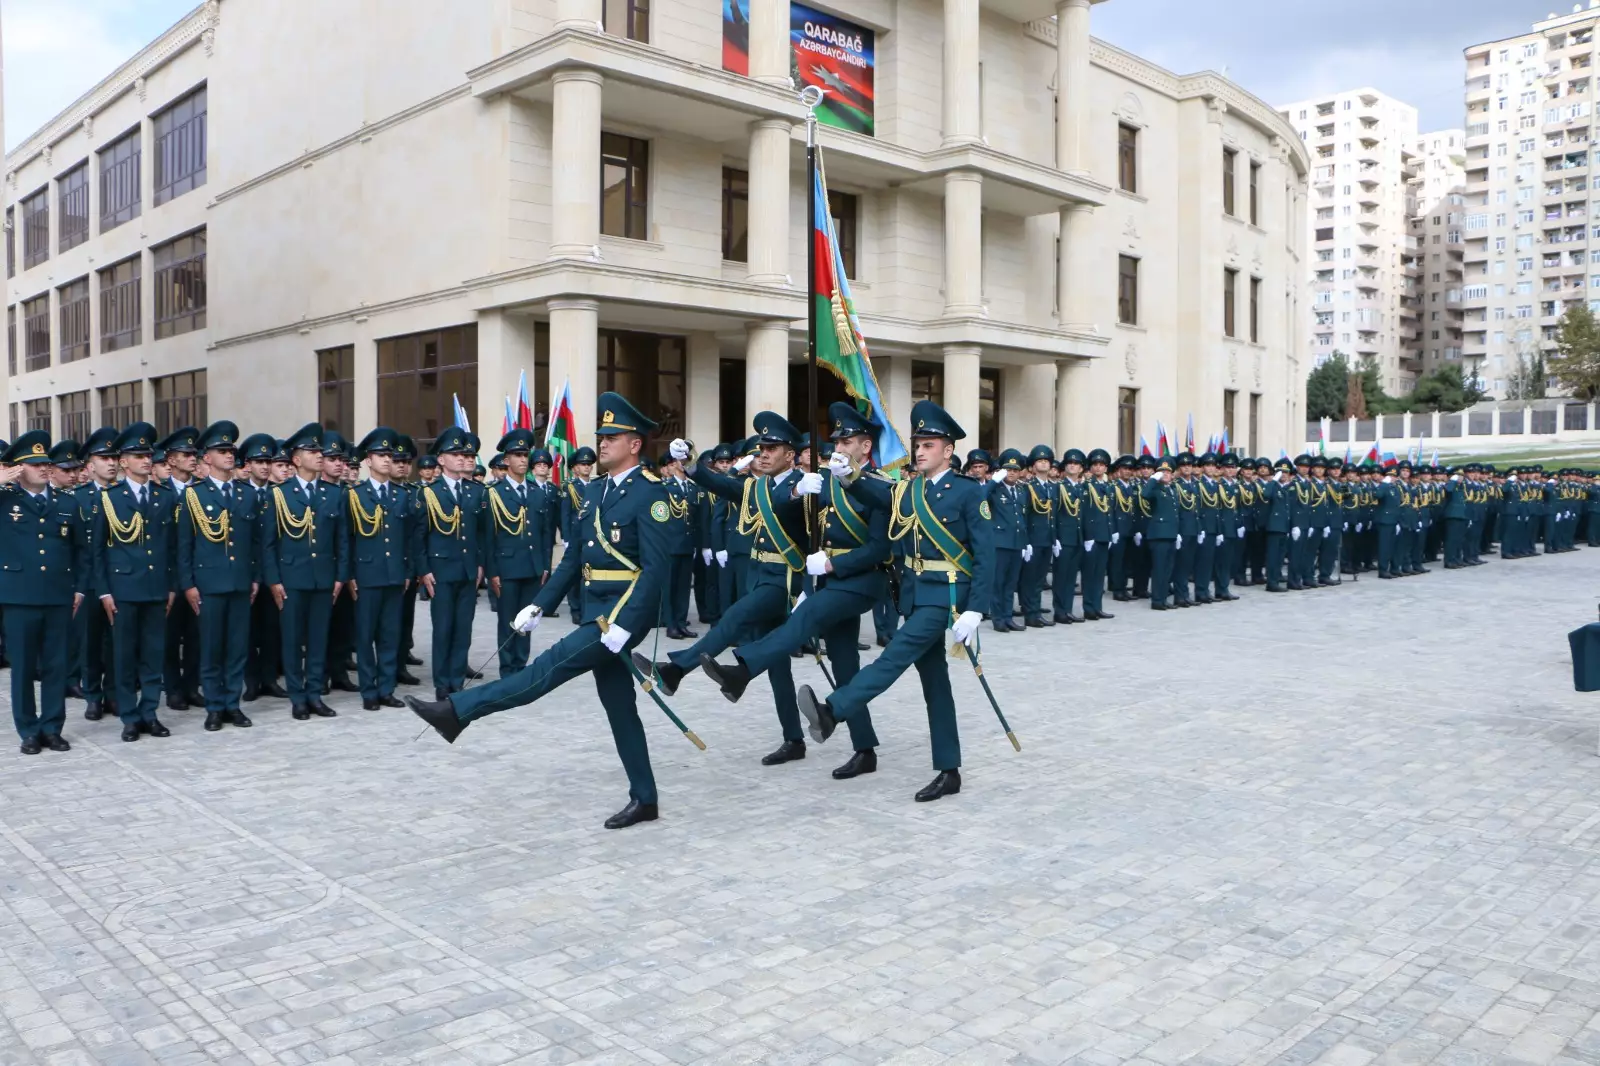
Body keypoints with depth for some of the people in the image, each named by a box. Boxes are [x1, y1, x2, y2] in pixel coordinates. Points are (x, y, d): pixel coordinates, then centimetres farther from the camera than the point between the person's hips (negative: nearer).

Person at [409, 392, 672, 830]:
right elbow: (574, 557, 17)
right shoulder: (593, 491, 14)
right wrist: (539, 605, 8)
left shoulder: (650, 493, -11)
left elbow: (655, 568, -19)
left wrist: (624, 624, -26)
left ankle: (457, 710, -10)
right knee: (619, 706, 10)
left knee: (552, 665, -15)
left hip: (626, 611, -9)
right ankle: (644, 800, 17)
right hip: (595, 609, 9)